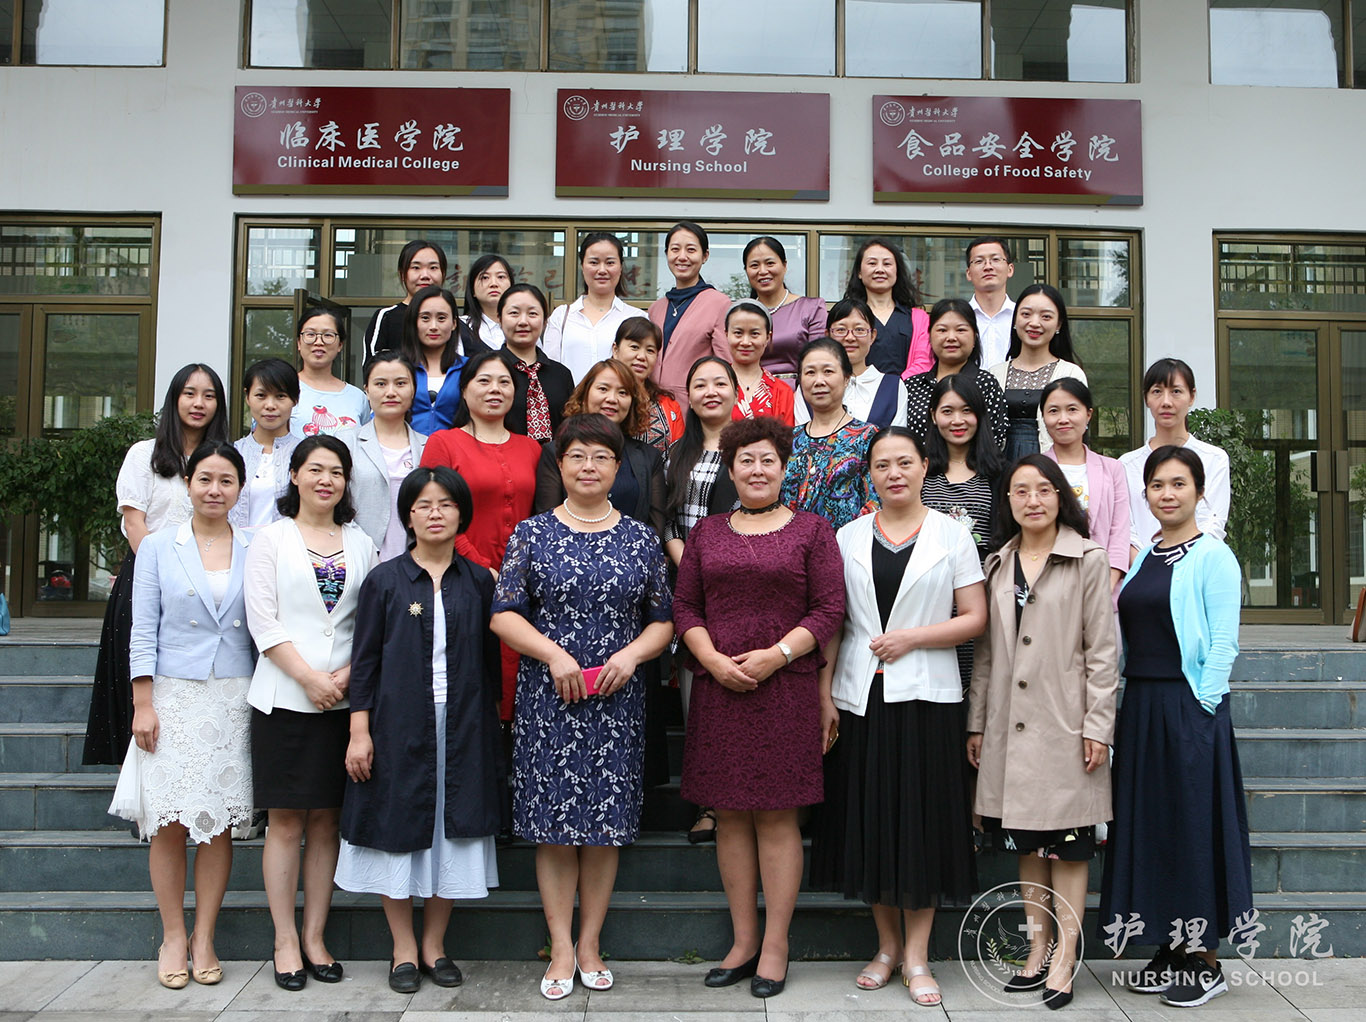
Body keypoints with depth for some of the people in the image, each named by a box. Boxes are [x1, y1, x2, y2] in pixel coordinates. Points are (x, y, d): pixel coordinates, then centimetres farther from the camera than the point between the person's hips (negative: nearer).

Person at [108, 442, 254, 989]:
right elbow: (143, 632, 1)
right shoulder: (158, 547, 3)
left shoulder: (254, 552, 6)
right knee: (169, 823, 0)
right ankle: (172, 937, 15)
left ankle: (203, 938, 16)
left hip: (234, 699, 1)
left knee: (219, 822, 3)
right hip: (173, 696, -1)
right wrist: (143, 705, -5)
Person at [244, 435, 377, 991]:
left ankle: (314, 936, 17)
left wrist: (348, 674, -9)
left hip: (343, 697, 2)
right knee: (286, 820, 1)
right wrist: (310, 678, -12)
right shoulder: (271, 538, 3)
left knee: (326, 820, 7)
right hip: (285, 696, -2)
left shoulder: (361, 544, 10)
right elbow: (263, 620, -4)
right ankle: (286, 940, 11)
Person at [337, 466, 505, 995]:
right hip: (399, 727, -2)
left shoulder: (479, 581, 6)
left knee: (454, 831, 6)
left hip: (463, 729, 2)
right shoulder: (384, 581, 1)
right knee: (399, 831, 4)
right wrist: (359, 731, -6)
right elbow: (364, 660, 0)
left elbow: (491, 659, 9)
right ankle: (404, 949, 20)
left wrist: (493, 723, 6)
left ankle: (434, 944, 23)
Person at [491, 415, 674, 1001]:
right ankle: (561, 948, 13)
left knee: (606, 822, 6)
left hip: (618, 700, 1)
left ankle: (590, 942, 20)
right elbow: (504, 614, -1)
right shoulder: (532, 534, 3)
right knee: (554, 824, 2)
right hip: (548, 699, -1)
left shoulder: (641, 539, 7)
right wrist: (554, 653, -14)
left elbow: (663, 619, 9)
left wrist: (633, 653, -10)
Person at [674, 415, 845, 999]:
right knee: (730, 816, 7)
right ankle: (743, 940, 18)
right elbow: (684, 606, 9)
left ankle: (775, 945, 9)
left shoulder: (811, 530, 6)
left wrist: (776, 654, -12)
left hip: (785, 687, -3)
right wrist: (714, 660, -7)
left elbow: (829, 610, -1)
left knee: (777, 816, -1)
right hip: (718, 688, 3)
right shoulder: (707, 533, 13)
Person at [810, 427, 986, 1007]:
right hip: (859, 697, 2)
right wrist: (825, 695, 1)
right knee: (868, 821, 5)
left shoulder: (950, 534, 4)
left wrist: (911, 637, -12)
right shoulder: (848, 537, 10)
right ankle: (887, 945, 21)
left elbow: (975, 618, 0)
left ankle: (916, 955, 12)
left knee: (922, 821, 0)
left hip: (927, 697, -2)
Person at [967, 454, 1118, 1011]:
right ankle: (1039, 947, 20)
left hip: (1064, 724, -4)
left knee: (1067, 839, 0)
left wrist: (1098, 726, -9)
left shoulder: (1088, 560, -2)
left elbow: (1102, 650, -4)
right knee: (1026, 841, 10)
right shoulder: (997, 564, 12)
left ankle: (1065, 956, 9)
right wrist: (977, 723, 11)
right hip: (1009, 724, 5)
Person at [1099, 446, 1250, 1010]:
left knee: (1193, 824, 0)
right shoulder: (1142, 557, 12)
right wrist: (1135, 704, 9)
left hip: (1189, 708, -7)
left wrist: (1203, 705, -16)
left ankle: (1205, 960, 12)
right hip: (1139, 705, 7)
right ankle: (1172, 948, 23)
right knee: (1149, 822, 11)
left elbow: (1223, 642, -11)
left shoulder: (1213, 557, -7)